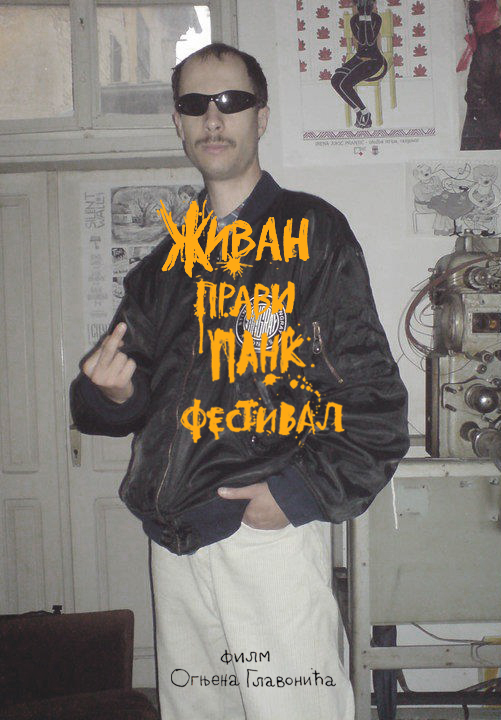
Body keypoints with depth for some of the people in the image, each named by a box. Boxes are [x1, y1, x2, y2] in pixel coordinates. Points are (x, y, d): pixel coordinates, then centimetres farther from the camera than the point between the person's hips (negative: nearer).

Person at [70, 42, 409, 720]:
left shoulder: (311, 232, -3)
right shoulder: (168, 259, 15)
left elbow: (371, 388, -8)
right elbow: (139, 395, 19)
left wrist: (302, 492, -14)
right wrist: (112, 392, -4)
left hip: (270, 525, -5)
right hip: (174, 537, 6)